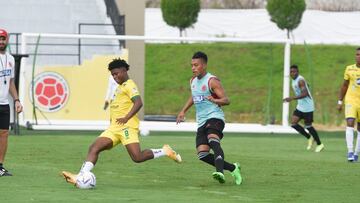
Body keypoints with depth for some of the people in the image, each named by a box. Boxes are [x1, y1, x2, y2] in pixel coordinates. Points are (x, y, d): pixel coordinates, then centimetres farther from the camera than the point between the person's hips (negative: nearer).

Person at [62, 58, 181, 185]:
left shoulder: (129, 85, -5)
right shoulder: (120, 87, 25)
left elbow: (138, 103, -19)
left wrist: (126, 118, -25)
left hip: (126, 126, -9)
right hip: (114, 128, 9)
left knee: (137, 157, -19)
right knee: (94, 148, -7)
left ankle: (165, 151, 1)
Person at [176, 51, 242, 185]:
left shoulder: (212, 81, -8)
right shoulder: (193, 81, 16)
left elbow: (226, 100, -15)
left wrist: (214, 101, -34)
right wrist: (183, 111, 31)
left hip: (215, 117, -7)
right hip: (201, 122, 7)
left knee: (213, 140, -36)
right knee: (202, 154, -7)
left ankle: (220, 172, -53)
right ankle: (233, 168, 9)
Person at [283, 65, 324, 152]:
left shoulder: (300, 80, -20)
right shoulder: (293, 80, 9)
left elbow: (304, 94, -30)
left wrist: (292, 98, -38)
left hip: (307, 107, -9)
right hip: (300, 106, 9)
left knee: (308, 126, -2)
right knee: (293, 123, -2)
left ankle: (320, 144, 14)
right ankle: (309, 138, 14)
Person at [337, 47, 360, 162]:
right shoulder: (349, 69, 4)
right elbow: (344, 86, 14)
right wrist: (340, 101, 13)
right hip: (350, 100, 0)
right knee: (350, 123, -19)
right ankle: (350, 152, -24)